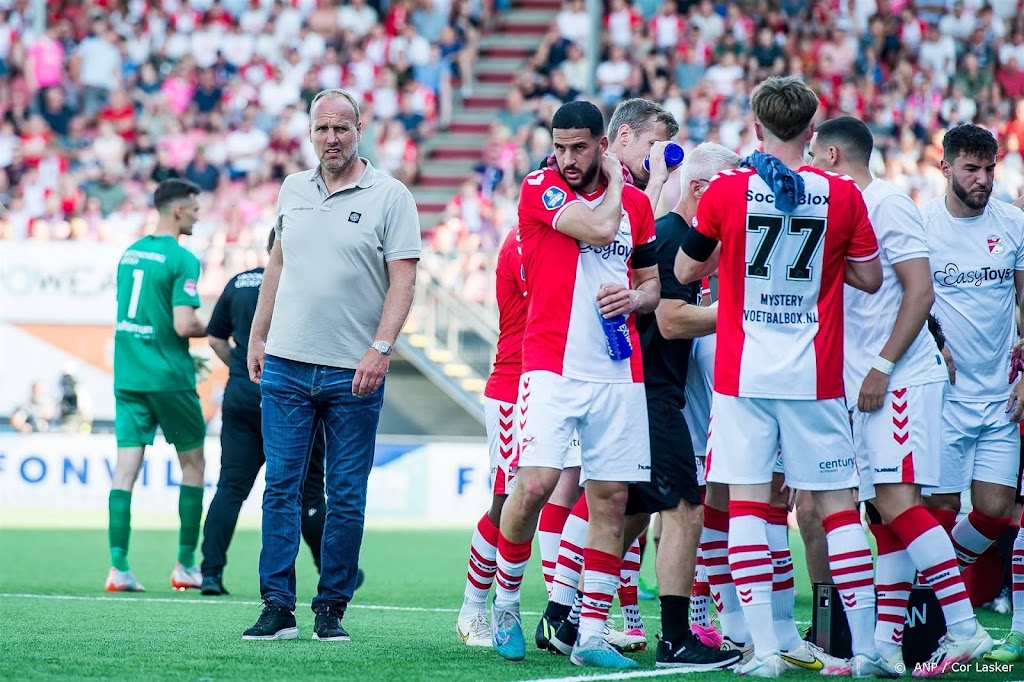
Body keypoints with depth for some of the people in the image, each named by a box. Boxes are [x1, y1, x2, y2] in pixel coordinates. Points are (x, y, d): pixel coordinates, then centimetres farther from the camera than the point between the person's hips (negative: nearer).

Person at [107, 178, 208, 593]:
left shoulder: (129, 253, 12)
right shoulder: (182, 260, -11)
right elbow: (184, 325, -18)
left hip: (127, 376, 6)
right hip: (168, 378, -6)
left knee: (126, 468, 1)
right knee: (192, 463, 10)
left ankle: (118, 567, -7)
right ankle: (186, 565, 11)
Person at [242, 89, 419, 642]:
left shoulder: (390, 196, -3)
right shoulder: (293, 190, 11)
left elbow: (402, 281, -7)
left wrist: (380, 349, -16)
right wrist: (257, 336, 16)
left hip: (353, 371, -4)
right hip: (286, 365, 4)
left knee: (346, 496, 1)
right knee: (281, 488, 1)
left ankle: (332, 607, 8)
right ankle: (277, 606, 3)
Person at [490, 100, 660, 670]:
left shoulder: (636, 202, 13)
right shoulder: (540, 190, -1)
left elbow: (654, 282, 22)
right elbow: (599, 227, -16)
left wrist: (636, 297, -1)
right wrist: (616, 182, 2)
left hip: (619, 375, 4)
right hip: (552, 367, -4)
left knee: (611, 498, 1)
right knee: (536, 482, -17)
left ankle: (592, 635, 5)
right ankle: (507, 603, 6)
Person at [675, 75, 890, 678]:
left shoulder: (726, 191, -4)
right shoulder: (841, 195, -4)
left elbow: (686, 270, 8)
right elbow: (870, 278, 6)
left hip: (742, 374, 0)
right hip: (814, 378, 0)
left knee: (747, 503, 3)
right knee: (839, 506, 6)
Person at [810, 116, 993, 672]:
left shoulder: (888, 205, -9)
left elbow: (920, 293, -15)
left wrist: (883, 366, -17)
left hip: (901, 378, -9)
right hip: (867, 383, 9)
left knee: (897, 503, -15)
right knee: (886, 511, 7)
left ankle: (964, 629, -15)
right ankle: (885, 644, 7)